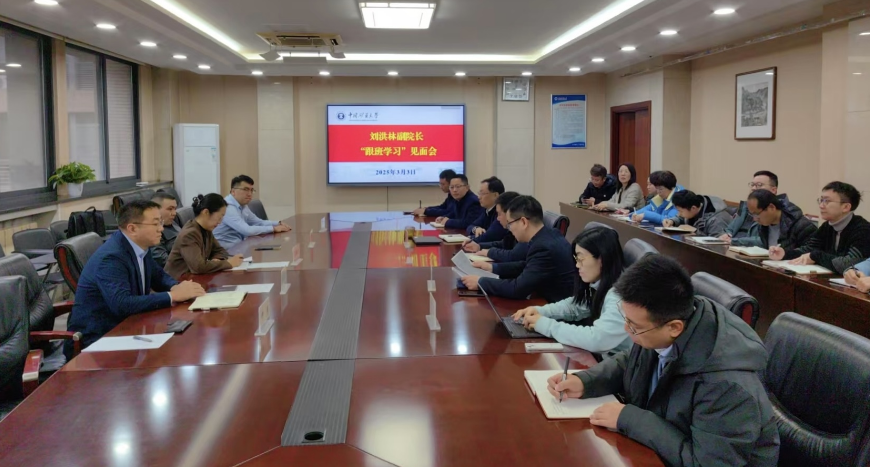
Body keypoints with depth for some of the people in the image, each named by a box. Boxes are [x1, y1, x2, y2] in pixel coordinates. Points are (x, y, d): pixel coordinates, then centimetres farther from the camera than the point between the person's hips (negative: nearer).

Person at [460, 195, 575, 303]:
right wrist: (493, 267, 11)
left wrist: (480, 282, -15)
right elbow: (526, 266, 17)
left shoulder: (544, 247, -26)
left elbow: (518, 288, -25)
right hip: (556, 301, 8)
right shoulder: (549, 235, 2)